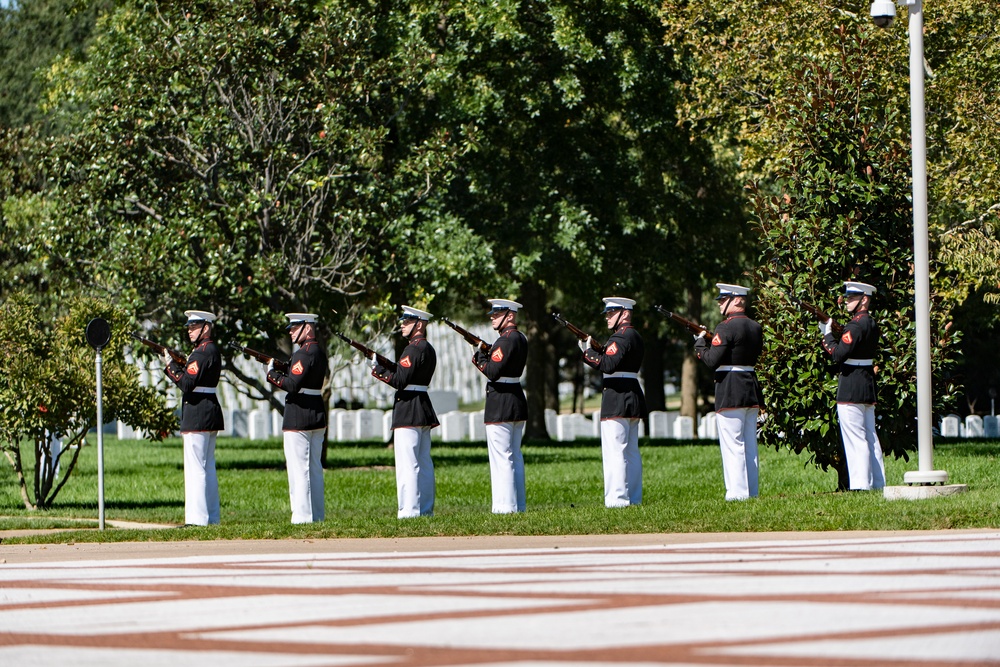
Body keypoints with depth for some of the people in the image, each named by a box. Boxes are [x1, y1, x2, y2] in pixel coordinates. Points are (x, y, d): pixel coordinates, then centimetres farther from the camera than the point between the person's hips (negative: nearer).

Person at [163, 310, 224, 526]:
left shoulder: (203, 352, -15)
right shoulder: (212, 350, 16)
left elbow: (186, 384, -21)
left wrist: (170, 365, -11)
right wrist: (173, 364, 7)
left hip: (197, 416, -11)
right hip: (210, 413, 11)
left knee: (196, 468, -9)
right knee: (207, 467, 13)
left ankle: (198, 518, -11)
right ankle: (212, 516, 15)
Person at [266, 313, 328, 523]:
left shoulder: (303, 353, -16)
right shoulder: (319, 351, 14)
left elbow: (293, 385, -23)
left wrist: (272, 374, -9)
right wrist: (280, 370, 6)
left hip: (298, 418, -10)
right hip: (317, 416, 10)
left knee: (299, 469, -7)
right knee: (314, 467, 12)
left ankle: (303, 516, -8)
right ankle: (317, 514, 15)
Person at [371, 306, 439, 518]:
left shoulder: (414, 348, -14)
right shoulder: (428, 348, 16)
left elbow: (400, 380, -19)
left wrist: (377, 369, -8)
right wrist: (384, 365, 8)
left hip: (408, 412, -10)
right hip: (423, 410, 10)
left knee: (407, 464, -10)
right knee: (424, 463, 11)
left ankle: (409, 511, -13)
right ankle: (425, 509, 14)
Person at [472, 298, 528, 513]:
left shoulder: (506, 340, -17)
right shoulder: (520, 338, 13)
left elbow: (493, 372, -21)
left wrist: (480, 357, -6)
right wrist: (485, 356, 6)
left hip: (500, 405, -10)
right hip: (517, 398, 10)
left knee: (501, 457, -7)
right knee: (515, 456, 13)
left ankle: (506, 506, -9)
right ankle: (519, 504, 16)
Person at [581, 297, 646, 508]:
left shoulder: (621, 336, -13)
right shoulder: (635, 336, 18)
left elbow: (608, 365, -24)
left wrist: (588, 352, -13)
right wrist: (594, 349, 7)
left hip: (617, 400, -10)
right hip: (633, 397, 10)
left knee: (614, 452, -11)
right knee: (631, 452, 12)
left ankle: (617, 499, -15)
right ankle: (633, 497, 14)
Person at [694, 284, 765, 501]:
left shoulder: (726, 328, -14)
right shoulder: (756, 328, 11)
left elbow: (712, 361, -18)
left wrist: (700, 343, 1)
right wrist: (710, 341, 16)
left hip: (730, 393, -8)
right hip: (752, 391, 8)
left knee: (732, 444, -6)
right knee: (750, 444, 11)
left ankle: (737, 493, -9)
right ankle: (751, 492, 13)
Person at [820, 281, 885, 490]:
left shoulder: (856, 325, -16)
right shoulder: (872, 324, 13)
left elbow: (839, 354, -21)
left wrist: (827, 333, -9)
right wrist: (830, 334, 8)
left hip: (851, 390, -9)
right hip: (868, 387, 9)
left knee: (855, 438, -8)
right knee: (870, 437, 12)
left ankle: (860, 485, -10)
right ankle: (877, 483, 14)